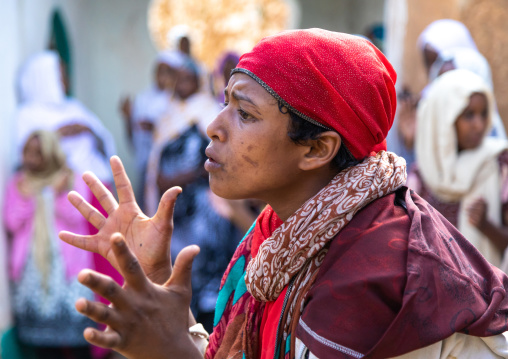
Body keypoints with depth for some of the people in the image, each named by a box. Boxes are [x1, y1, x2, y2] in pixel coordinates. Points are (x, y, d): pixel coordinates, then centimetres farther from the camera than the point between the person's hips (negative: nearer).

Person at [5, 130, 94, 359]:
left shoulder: (72, 181, 7)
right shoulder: (17, 184, 12)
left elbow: (76, 217, -4)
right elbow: (11, 223, 4)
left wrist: (61, 193, -17)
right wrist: (24, 198, -11)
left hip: (65, 261, -2)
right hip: (31, 264, 2)